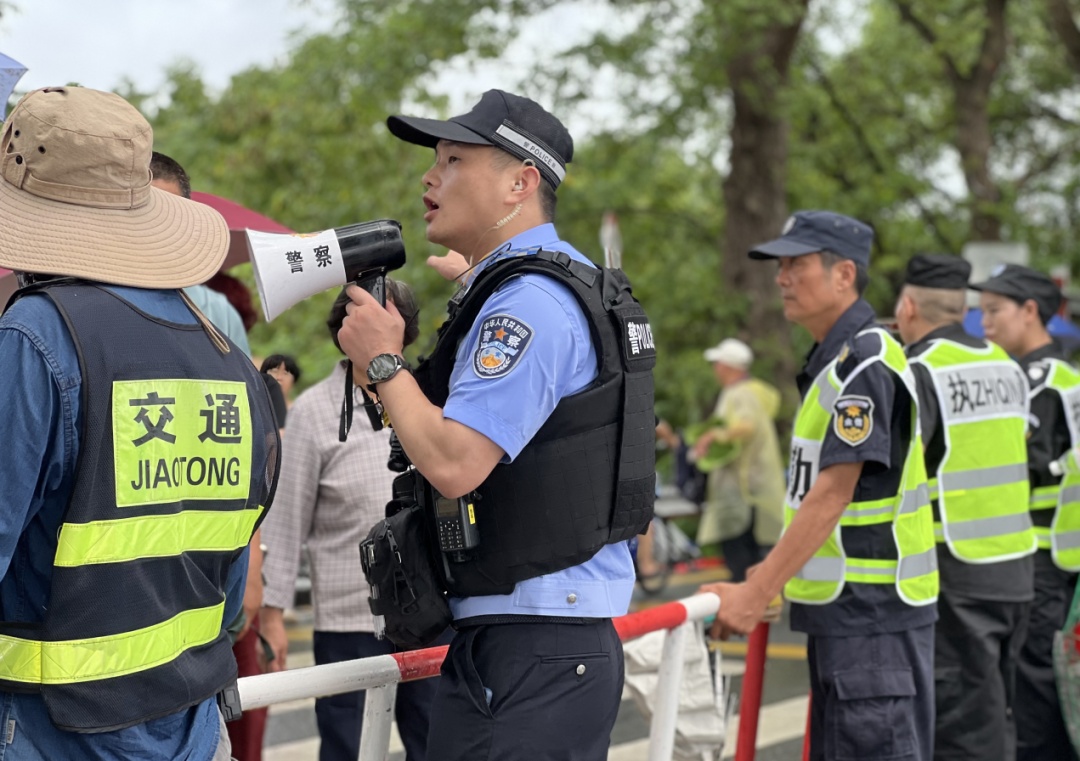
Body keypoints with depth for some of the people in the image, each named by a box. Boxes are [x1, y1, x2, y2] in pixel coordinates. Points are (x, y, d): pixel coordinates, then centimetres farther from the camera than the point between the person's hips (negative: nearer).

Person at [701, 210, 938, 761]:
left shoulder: (864, 362, -16)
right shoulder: (834, 360, 15)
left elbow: (832, 494, -22)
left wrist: (755, 595, -21)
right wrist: (773, 574, 24)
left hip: (873, 612, -10)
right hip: (844, 609, 10)